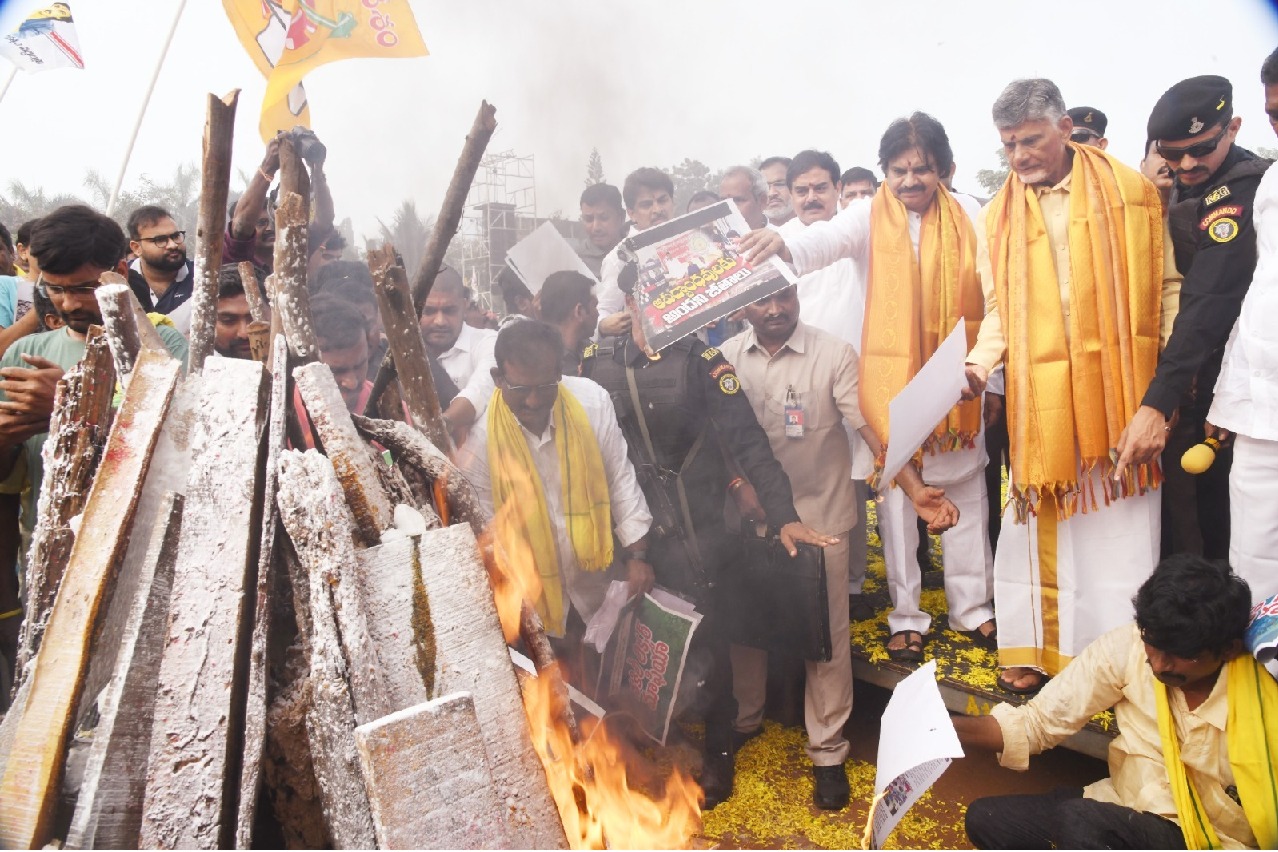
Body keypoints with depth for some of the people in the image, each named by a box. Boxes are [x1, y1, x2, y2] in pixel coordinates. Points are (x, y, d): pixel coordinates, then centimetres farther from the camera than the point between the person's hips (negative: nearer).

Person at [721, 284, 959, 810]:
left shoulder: (834, 356, -9)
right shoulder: (726, 359, 0)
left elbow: (871, 427, -17)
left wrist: (916, 490, -29)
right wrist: (740, 486, -12)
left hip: (819, 516, -2)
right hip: (751, 518, 3)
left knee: (826, 634, 4)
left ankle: (827, 750, 22)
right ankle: (743, 720, 39)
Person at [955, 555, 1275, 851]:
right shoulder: (1127, 647, -14)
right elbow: (1039, 720, -11)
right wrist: (945, 728, -26)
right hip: (1124, 809, 4)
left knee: (1079, 821, -32)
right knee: (985, 819, -13)